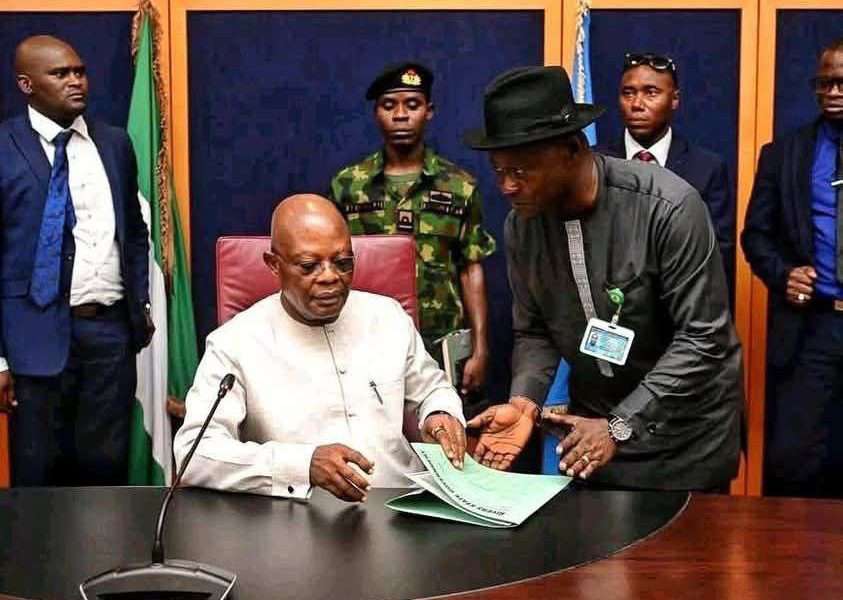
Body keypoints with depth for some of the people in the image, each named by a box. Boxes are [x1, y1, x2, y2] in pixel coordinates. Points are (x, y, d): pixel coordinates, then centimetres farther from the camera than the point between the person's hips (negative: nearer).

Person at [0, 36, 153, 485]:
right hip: (39, 333, -4)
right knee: (38, 471, 7)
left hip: (112, 328, 4)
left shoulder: (114, 142, 10)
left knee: (108, 463, 11)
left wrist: (141, 304, 12)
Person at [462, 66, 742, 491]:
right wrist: (524, 402, -18)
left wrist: (621, 427, -26)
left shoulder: (668, 208, -25)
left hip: (685, 429, -4)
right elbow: (534, 331, 1)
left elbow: (703, 339, -23)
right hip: (594, 424, 5)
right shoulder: (521, 223, -7)